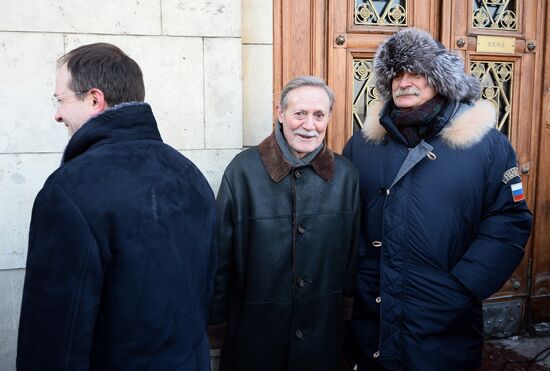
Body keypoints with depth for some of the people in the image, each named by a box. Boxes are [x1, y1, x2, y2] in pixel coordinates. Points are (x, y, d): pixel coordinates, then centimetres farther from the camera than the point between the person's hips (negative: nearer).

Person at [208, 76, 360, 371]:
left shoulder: (344, 173, -4)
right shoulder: (243, 169, -13)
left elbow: (351, 250, 5)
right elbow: (221, 255, -9)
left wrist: (347, 300, 9)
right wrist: (216, 325, -4)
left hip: (323, 329, 3)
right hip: (253, 332, -2)